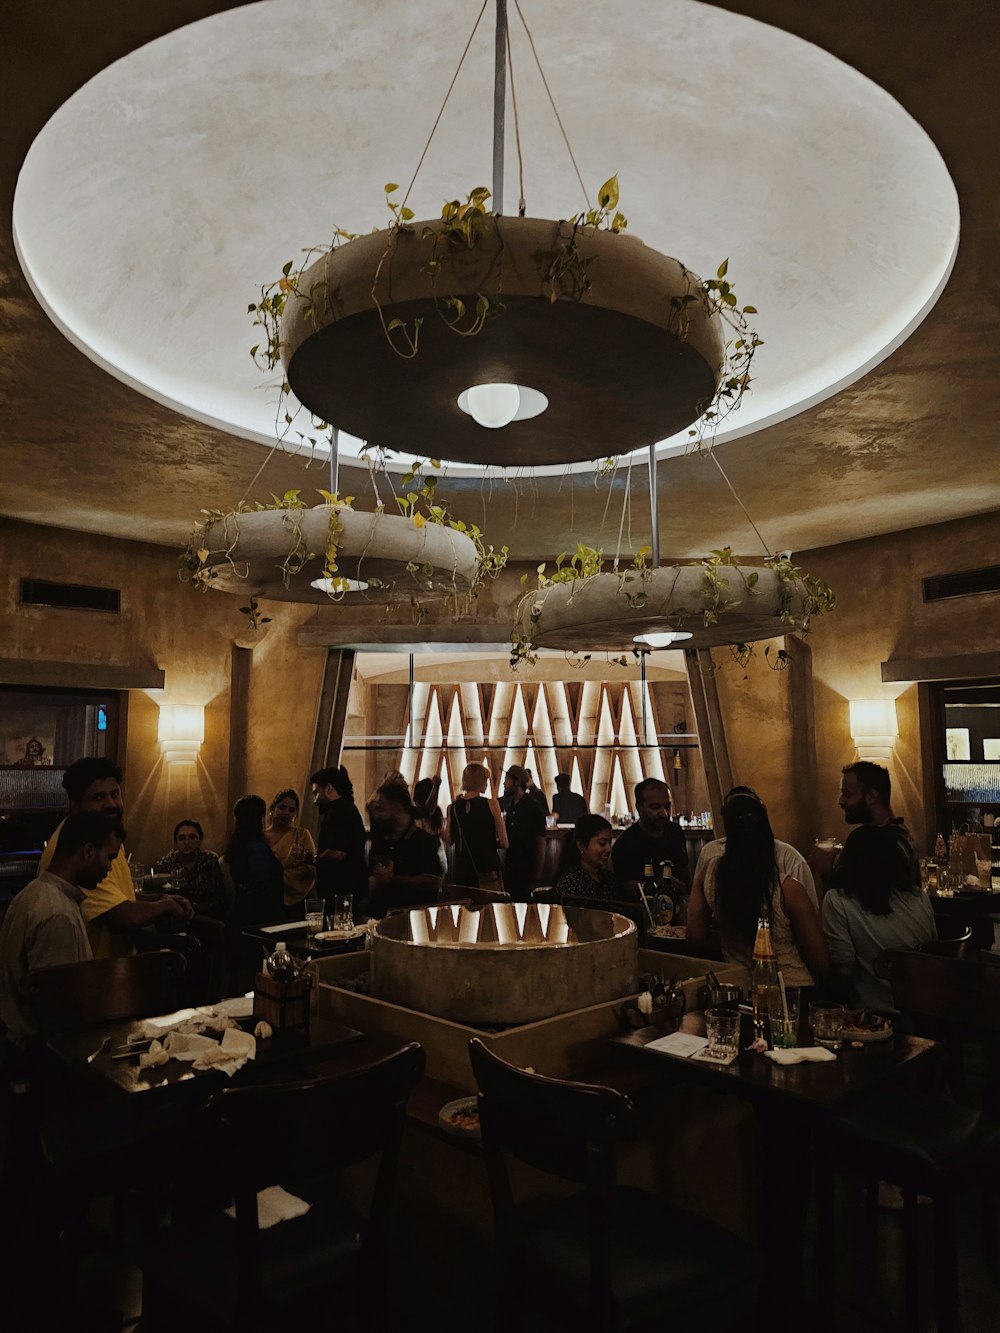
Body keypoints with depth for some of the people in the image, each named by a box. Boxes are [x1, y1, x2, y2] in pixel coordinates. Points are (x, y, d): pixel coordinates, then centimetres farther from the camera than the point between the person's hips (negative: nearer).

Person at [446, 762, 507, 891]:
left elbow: (449, 840, 12)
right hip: (488, 869, -3)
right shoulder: (491, 804, -9)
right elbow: (504, 843, -7)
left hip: (461, 868, 3)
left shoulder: (453, 807, 0)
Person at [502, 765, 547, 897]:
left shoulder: (534, 808, -10)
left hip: (526, 872, -7)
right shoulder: (510, 807, 12)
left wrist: (537, 877, -14)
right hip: (509, 870, 7)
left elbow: (541, 844, -12)